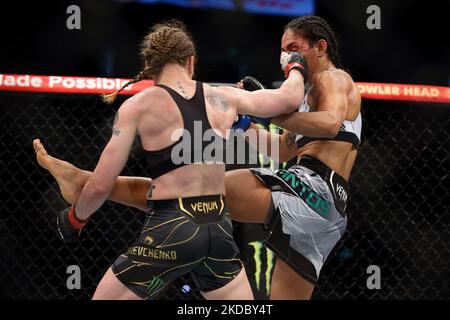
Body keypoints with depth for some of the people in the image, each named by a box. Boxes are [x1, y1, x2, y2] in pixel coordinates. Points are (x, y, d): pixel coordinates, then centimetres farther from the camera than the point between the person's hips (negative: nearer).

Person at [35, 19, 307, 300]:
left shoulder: (139, 106, -2)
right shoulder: (223, 98, 8)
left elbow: (100, 186, -3)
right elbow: (291, 98, 23)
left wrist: (74, 218, 17)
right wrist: (295, 67, 45)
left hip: (171, 231, -4)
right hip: (219, 230, 4)